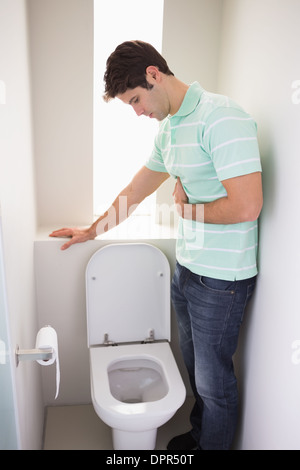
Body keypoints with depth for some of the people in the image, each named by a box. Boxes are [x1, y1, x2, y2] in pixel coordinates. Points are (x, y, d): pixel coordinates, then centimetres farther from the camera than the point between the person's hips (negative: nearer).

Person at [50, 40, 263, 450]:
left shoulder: (221, 117, -19)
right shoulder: (169, 127, 10)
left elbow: (246, 206, -27)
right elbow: (136, 191, 19)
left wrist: (188, 207, -11)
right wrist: (93, 230, 23)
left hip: (221, 278, -8)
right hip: (186, 267, 9)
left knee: (214, 381, 11)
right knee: (194, 364, 25)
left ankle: (214, 445, 37)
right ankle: (198, 435, 48)